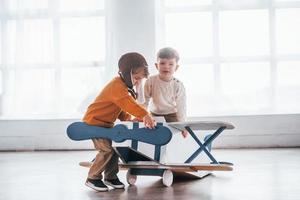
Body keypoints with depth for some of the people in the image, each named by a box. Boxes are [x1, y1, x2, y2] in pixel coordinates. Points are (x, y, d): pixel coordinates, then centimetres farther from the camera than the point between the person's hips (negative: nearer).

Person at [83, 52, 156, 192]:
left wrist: (127, 118, -5)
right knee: (106, 150, -15)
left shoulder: (123, 86, 8)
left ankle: (110, 177, 18)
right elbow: (129, 104, -41)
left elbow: (122, 108, 12)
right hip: (94, 121, -10)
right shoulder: (117, 86, -26)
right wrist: (145, 115, -49)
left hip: (106, 123, 10)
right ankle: (92, 178, -2)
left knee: (114, 148, 6)